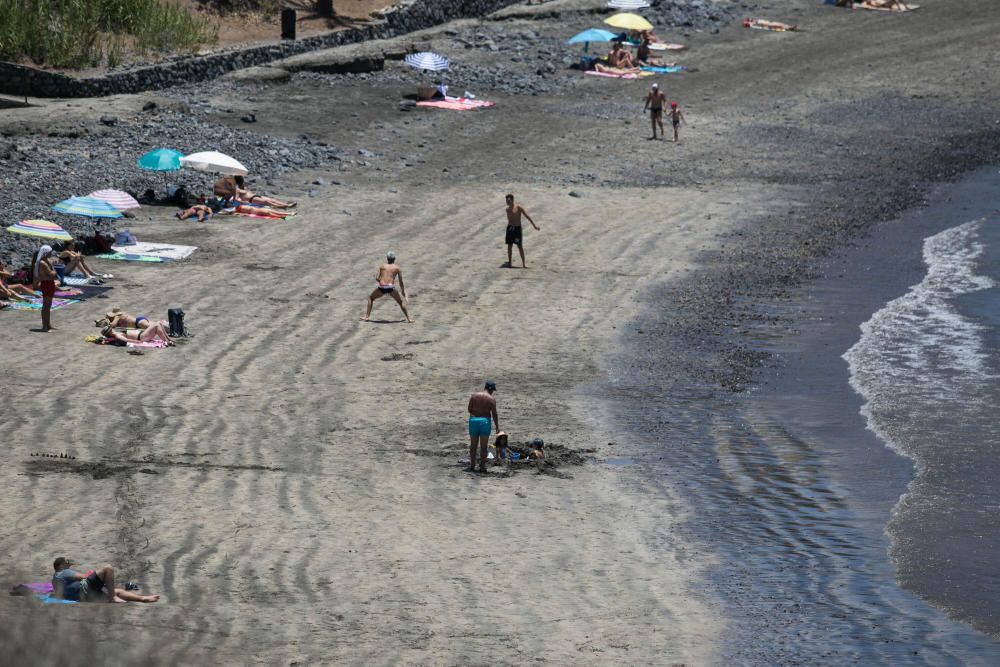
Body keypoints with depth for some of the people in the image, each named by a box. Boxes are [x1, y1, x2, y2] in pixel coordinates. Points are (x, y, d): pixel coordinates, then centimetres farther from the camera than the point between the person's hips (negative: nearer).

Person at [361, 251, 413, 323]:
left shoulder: (382, 266, 17)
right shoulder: (397, 268, 15)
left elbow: (377, 278, 9)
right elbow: (401, 283, 16)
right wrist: (404, 294, 24)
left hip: (381, 288, 1)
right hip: (391, 288, -1)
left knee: (370, 298, 27)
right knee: (400, 302, 21)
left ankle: (367, 317, 21)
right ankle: (409, 319, 10)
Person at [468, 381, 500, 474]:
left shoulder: (474, 396, 3)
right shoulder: (491, 399, -6)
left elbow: (469, 409, 2)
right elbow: (494, 414, -7)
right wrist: (497, 428, -3)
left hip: (473, 420, 3)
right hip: (485, 421, -3)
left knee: (473, 445, 12)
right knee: (483, 446, 2)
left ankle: (472, 466, 12)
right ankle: (482, 467, 1)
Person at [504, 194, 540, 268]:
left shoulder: (518, 207, -10)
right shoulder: (507, 209, 6)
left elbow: (527, 216, -9)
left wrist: (534, 225, -10)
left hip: (517, 228, -4)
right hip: (510, 228, 4)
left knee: (520, 246, -4)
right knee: (509, 245, 5)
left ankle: (523, 263, 0)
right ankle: (509, 262, 15)